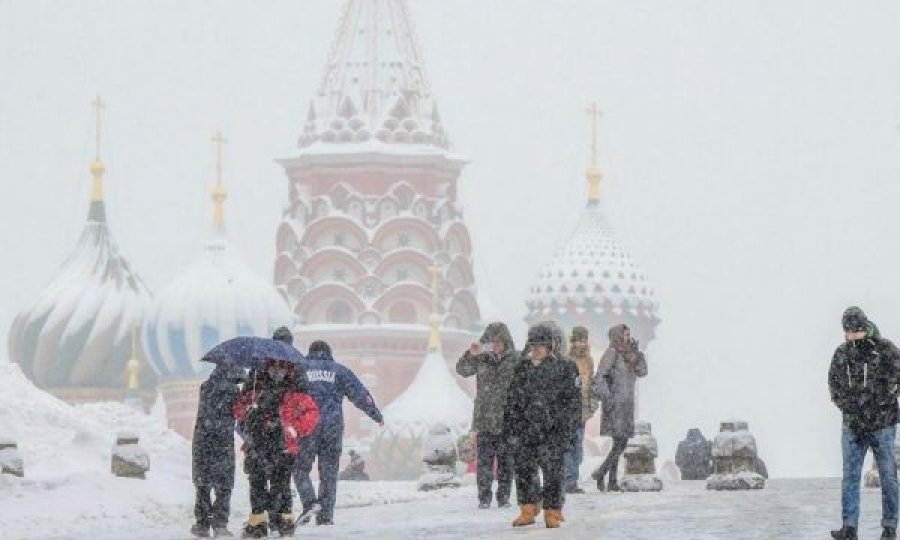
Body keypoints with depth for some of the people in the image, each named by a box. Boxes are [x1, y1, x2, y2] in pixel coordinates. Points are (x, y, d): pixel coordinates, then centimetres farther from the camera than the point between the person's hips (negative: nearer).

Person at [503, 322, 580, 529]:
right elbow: (512, 401, 16)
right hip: (525, 432, 4)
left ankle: (552, 513, 4)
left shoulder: (564, 369, -2)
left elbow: (573, 401, -2)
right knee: (524, 471, 5)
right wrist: (508, 428, 12)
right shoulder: (522, 368, 10)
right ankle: (528, 511, 16)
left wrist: (568, 430, -8)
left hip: (552, 433, -4)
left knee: (552, 474, -4)